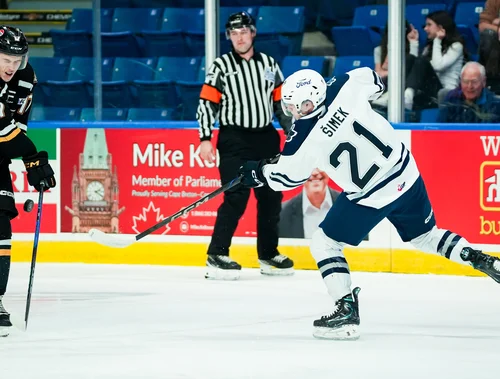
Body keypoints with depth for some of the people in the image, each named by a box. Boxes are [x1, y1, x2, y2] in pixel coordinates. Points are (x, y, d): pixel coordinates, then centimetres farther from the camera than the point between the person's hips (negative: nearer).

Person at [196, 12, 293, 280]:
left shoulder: (269, 65, 10)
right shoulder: (221, 67, -2)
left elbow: (281, 101, 14)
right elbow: (206, 104, -5)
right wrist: (205, 139, -14)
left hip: (265, 137, 5)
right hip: (234, 139, -5)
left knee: (271, 197, 9)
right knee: (236, 197, -15)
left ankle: (268, 254, 23)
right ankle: (216, 256, -12)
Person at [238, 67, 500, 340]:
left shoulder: (306, 140, -21)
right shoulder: (344, 87, -12)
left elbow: (287, 176, -3)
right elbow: (372, 81, 11)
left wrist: (258, 173, 15)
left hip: (371, 196, -6)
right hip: (406, 172, 6)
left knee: (324, 244, 8)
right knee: (425, 236, 26)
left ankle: (347, 311, 0)